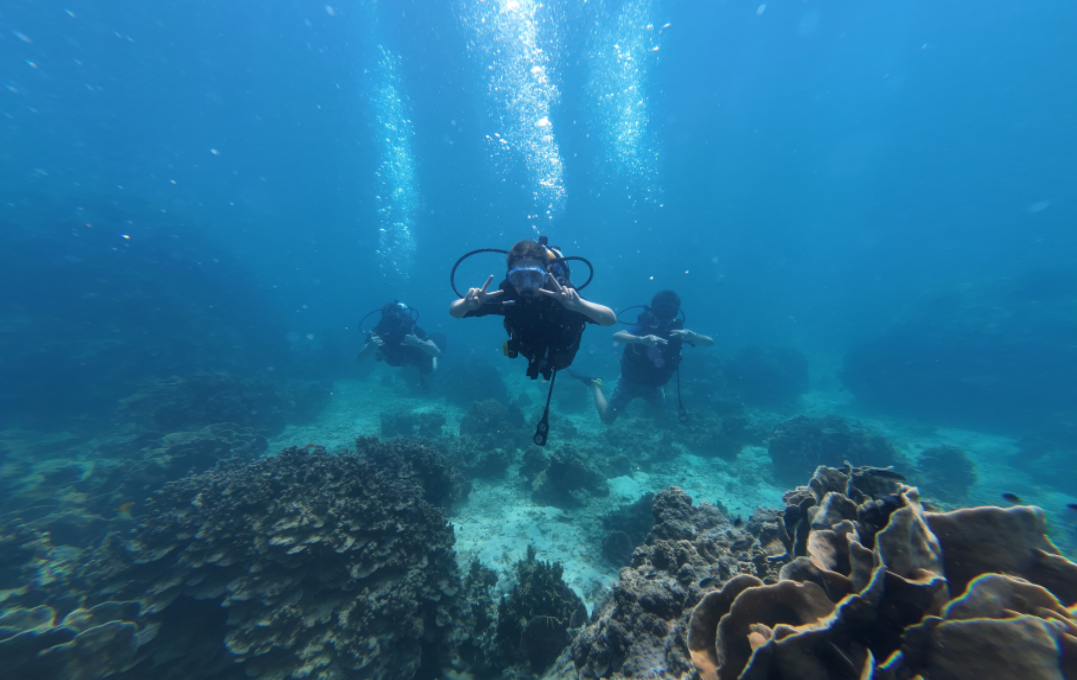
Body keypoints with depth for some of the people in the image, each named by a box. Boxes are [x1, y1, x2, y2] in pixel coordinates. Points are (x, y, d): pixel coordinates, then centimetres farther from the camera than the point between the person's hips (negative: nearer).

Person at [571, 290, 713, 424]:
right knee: (607, 419, 4)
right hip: (629, 382, -4)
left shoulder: (679, 330, -17)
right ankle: (594, 384, 25)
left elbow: (710, 342, -23)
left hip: (654, 385, 4)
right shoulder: (644, 327, -29)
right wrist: (642, 339, -63)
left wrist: (691, 335, -45)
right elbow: (616, 336, -46)